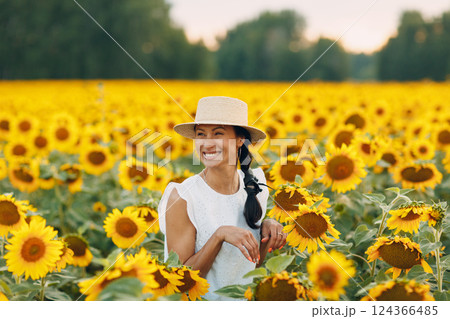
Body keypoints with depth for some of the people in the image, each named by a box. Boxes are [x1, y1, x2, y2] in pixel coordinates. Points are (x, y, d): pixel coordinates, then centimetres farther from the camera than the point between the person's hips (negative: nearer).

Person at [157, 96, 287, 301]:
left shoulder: (254, 186, 1)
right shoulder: (183, 198, -13)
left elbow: (255, 263, 11)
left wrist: (267, 228, -6)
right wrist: (220, 235, -22)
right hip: (200, 303, -3)